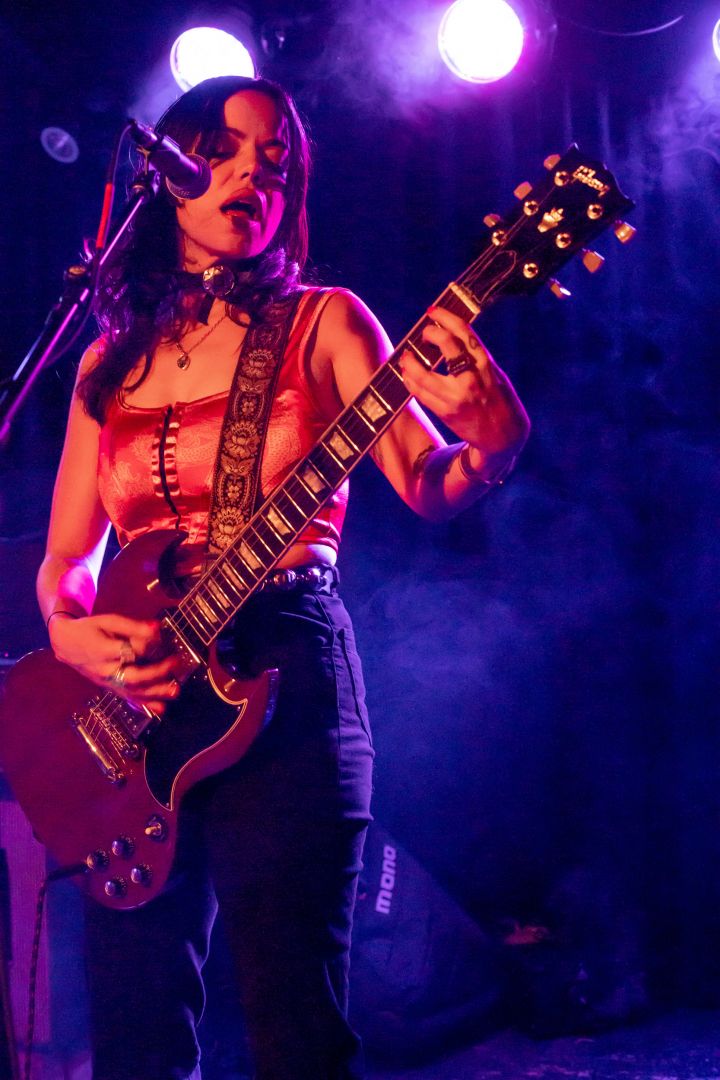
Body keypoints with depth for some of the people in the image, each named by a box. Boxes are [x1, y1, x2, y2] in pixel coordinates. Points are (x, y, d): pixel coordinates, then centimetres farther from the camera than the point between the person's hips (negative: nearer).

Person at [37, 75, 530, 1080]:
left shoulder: (323, 322, 4)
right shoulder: (111, 361, 15)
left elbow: (426, 485, -10)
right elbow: (64, 558, 15)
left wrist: (489, 442, -33)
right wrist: (73, 632, -8)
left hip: (282, 692, -4)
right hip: (133, 707, 4)